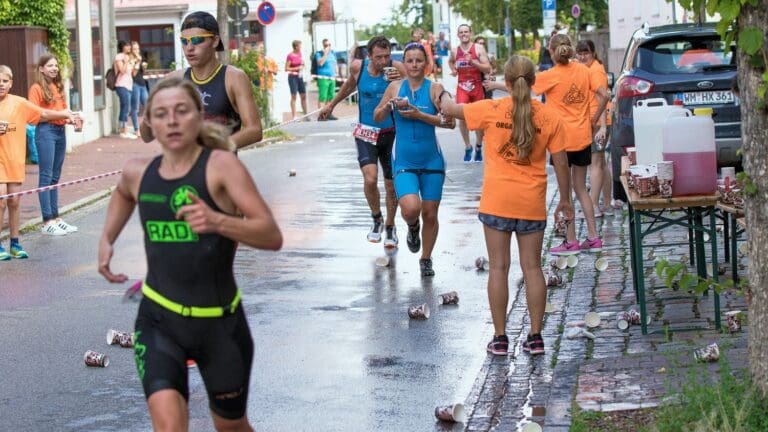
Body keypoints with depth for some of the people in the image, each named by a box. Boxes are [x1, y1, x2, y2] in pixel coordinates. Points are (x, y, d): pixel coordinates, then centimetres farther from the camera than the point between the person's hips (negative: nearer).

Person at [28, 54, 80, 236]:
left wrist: (71, 118, 1)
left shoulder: (58, 87, 16)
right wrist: (56, 115, -17)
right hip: (45, 131, -7)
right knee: (46, 176, -6)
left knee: (55, 177, 11)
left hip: (60, 131, 7)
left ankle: (56, 218, 16)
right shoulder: (37, 88, -5)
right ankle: (47, 222, -5)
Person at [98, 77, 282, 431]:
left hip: (219, 320, -2)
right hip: (158, 319, 2)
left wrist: (217, 221, -37)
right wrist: (107, 239, 17)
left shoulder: (221, 165, -12)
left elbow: (272, 236, -22)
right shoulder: (138, 173, 1)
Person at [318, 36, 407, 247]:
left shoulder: (397, 68, -16)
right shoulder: (358, 67, -8)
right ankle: (377, 219, 9)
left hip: (391, 133, 0)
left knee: (391, 185, 9)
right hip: (366, 133, 0)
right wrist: (332, 105, 27)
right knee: (370, 179, -18)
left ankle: (390, 227, 32)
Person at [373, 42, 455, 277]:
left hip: (431, 161, 0)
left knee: (430, 214, 7)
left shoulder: (434, 88, -5)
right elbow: (377, 117, 12)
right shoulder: (395, 87, 3)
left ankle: (426, 259, 28)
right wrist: (390, 105, -8)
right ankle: (413, 227, 16)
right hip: (404, 162, 0)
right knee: (411, 209, -21)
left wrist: (419, 115, -21)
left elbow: (450, 121, -13)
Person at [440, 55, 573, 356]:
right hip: (532, 204, 1)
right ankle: (535, 337, 12)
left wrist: (445, 97, 30)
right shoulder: (549, 117, -3)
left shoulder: (491, 110, -6)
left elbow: (449, 109, 7)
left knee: (498, 268, 6)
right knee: (532, 268, 10)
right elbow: (561, 163, 1)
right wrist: (565, 200, 13)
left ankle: (500, 338, 9)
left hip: (497, 201, -1)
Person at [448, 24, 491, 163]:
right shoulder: (455, 51, 4)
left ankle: (479, 146, 31)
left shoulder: (478, 48, -6)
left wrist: (473, 62, -23)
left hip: (477, 86, -1)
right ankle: (467, 146, -5)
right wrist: (453, 70, 8)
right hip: (462, 87, 1)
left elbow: (488, 69, -11)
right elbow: (450, 61, 29)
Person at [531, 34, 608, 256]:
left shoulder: (550, 76, -13)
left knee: (565, 192, 5)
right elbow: (604, 95, -2)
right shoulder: (583, 70, 0)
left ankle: (571, 241, 8)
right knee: (581, 188, 16)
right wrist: (594, 119, 9)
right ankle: (593, 238, 15)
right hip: (583, 137, 5)